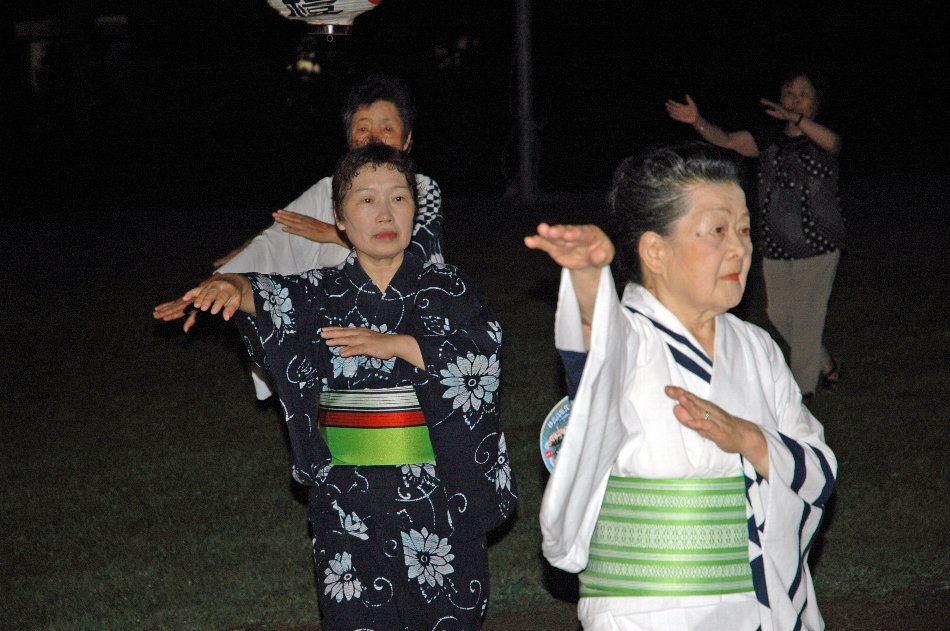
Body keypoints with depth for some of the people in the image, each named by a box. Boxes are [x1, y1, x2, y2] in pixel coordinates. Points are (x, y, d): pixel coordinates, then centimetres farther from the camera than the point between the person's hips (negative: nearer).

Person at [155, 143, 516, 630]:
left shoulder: (448, 288, 3)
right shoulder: (323, 294, 4)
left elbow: (484, 352, -12)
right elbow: (269, 295, -14)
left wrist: (394, 345, -20)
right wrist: (230, 287, -37)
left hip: (440, 493, 0)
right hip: (349, 497, 0)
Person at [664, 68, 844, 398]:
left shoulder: (820, 137, -3)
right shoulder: (768, 138, 7)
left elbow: (832, 141, -29)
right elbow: (728, 140, -8)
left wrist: (794, 118, -44)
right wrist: (698, 122, -27)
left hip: (818, 245, -5)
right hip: (776, 245, 5)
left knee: (807, 316, -2)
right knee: (780, 314, 13)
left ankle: (802, 389, 9)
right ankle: (826, 367, 34)